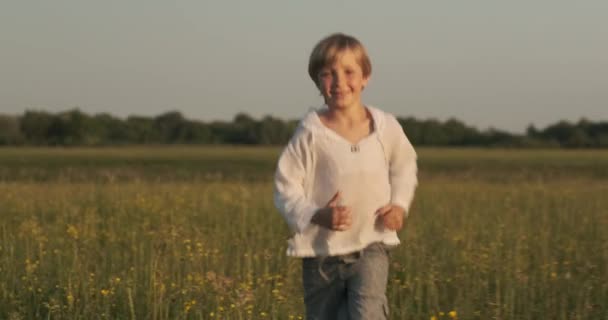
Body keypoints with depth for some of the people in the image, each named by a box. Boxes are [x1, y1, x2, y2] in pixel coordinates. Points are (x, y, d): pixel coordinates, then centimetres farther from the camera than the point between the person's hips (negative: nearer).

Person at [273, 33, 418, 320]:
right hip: (321, 250, 0)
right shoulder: (311, 132, -12)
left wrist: (400, 204, 1)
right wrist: (315, 215, -24)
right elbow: (286, 187, -7)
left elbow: (404, 165, 17)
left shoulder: (385, 127, -4)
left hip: (371, 246, 0)